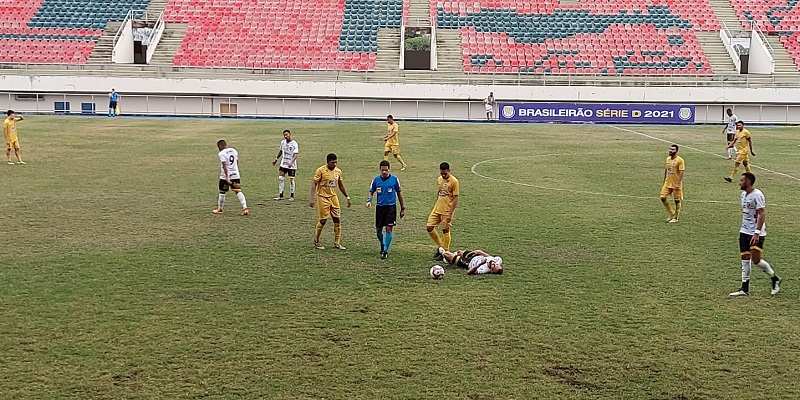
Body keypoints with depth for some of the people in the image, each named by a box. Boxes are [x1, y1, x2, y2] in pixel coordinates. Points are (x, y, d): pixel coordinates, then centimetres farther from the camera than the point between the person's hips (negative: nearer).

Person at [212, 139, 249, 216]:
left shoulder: (221, 154, -11)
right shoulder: (234, 150, 9)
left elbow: (225, 166, -19)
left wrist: (227, 178, -22)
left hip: (225, 177, -5)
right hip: (236, 175, 5)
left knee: (222, 192, 13)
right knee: (238, 191, 0)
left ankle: (219, 209, 26)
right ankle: (245, 208, -13)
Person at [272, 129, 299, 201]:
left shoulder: (294, 143, -13)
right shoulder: (282, 142, 5)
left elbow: (295, 155, -19)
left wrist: (291, 163, -33)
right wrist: (276, 159, 25)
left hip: (291, 165, -5)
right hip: (283, 164, 5)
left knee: (291, 180, 0)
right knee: (280, 178, -2)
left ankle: (292, 196, 12)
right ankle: (280, 195, 5)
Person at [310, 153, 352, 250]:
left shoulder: (338, 171, 6)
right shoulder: (321, 170, -11)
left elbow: (341, 185, 17)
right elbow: (314, 184, -11)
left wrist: (347, 197, 16)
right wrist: (312, 198, -20)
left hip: (333, 197, 5)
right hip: (323, 197, -5)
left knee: (337, 219, 1)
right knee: (323, 220, -4)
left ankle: (337, 243, 9)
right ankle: (316, 241, 16)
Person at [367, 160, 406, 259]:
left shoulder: (394, 179, -3)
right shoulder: (376, 179, 1)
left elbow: (399, 193, 5)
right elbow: (371, 192, 8)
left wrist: (402, 208, 7)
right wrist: (369, 201, -14)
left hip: (391, 207, -3)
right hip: (380, 207, 3)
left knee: (389, 229, -9)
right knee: (378, 229, 10)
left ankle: (385, 250, -3)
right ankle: (383, 245, 37)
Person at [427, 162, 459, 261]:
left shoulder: (454, 181, -12)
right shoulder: (439, 179, 9)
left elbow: (455, 198, -13)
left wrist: (450, 213, -17)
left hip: (447, 210, -7)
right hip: (437, 208, 7)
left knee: (445, 230, 1)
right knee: (430, 228, 4)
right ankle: (440, 246, 22)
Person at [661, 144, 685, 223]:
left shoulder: (680, 160, -12)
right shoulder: (668, 158, 9)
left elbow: (681, 172, -16)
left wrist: (678, 183, -22)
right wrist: (664, 182, 18)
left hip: (676, 184, -6)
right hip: (667, 183, 6)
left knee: (677, 201, 3)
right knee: (663, 197, -1)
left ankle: (675, 218, 15)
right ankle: (671, 214, 15)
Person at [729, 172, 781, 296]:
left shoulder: (757, 195, -16)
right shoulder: (744, 194, 11)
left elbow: (761, 215, -20)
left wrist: (757, 233, -25)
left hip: (756, 233, -8)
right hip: (744, 232, 8)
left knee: (756, 260, -8)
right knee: (745, 259, 5)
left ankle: (775, 279, 14)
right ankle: (745, 289, 8)